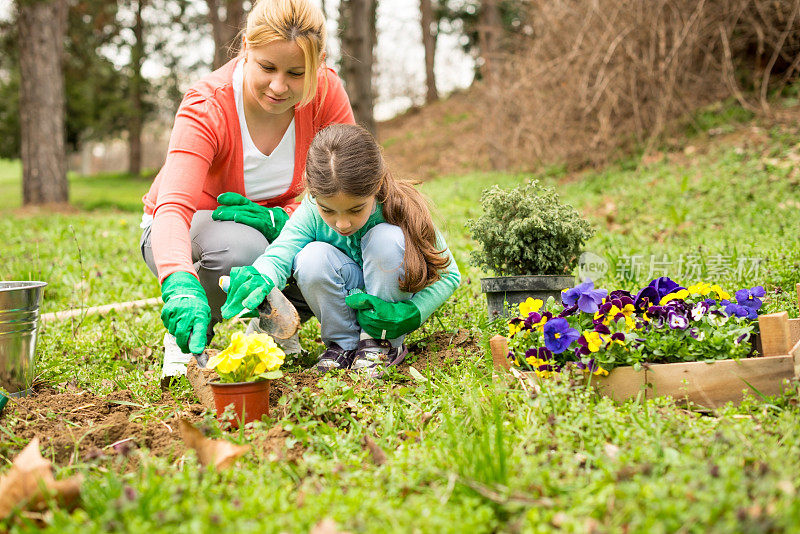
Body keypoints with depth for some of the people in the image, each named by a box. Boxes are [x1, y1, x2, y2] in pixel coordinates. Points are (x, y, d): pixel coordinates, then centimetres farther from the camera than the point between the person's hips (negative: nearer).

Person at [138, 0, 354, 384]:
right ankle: (185, 334, -8)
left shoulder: (326, 93, -19)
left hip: (275, 231, 4)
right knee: (242, 248, -39)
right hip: (186, 229, -3)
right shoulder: (206, 108, -30)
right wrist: (181, 285, -62)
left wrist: (279, 219, -36)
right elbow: (173, 207, -42)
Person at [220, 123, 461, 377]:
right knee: (313, 257, -29)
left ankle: (382, 343, -12)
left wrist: (410, 314, -30)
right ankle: (344, 344, -6)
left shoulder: (400, 210, -25)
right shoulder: (311, 213, -21)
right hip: (345, 301, 2)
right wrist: (260, 278, -54)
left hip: (390, 297, -2)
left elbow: (448, 274, -17)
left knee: (386, 239, -31)